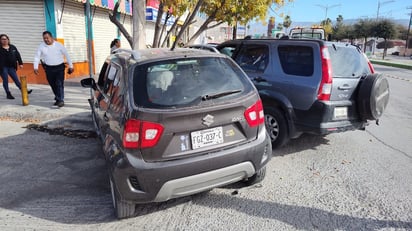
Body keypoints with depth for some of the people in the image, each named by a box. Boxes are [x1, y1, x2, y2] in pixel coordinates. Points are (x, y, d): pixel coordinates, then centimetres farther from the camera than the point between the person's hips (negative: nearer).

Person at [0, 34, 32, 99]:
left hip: (11, 67, 3)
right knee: (5, 80, 3)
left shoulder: (13, 47, 8)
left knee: (16, 79, 6)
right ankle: (8, 94, 10)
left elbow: (18, 56, 11)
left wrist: (20, 63, 6)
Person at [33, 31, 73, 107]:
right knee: (53, 85, 10)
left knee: (59, 84, -12)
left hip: (59, 67, -3)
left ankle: (61, 100, -11)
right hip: (49, 68, 3)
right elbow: (37, 57, 1)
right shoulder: (41, 46, 0)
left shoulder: (59, 45, -5)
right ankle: (57, 98, 28)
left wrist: (71, 66, 0)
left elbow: (67, 55, 1)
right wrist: (36, 67, -11)